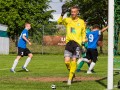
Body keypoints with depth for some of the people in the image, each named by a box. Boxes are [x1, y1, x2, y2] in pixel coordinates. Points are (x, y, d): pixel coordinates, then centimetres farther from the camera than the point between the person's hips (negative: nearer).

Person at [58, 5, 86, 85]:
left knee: (74, 61, -9)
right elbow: (59, 22, -14)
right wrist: (62, 15, -31)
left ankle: (70, 78, 1)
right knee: (67, 61, -10)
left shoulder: (81, 22, 7)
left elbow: (83, 32, 17)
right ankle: (72, 73, 18)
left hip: (77, 43, -1)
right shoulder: (68, 20, 5)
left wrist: (83, 40, 4)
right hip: (69, 42, 1)